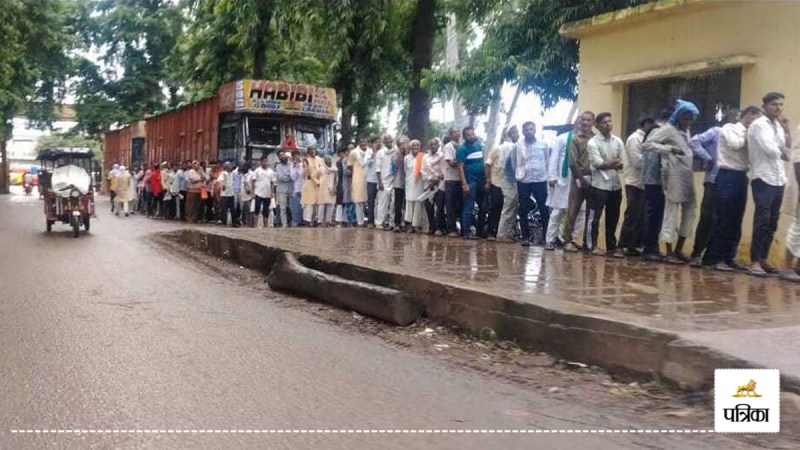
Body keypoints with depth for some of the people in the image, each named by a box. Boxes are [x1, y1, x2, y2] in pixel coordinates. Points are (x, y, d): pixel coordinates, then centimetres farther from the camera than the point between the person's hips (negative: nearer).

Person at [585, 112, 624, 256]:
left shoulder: (618, 141, 10)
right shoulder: (592, 142, -4)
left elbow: (624, 162, 2)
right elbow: (598, 163, -13)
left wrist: (607, 164, -15)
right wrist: (615, 163, -8)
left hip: (615, 185, 5)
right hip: (600, 185, -5)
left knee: (613, 217, 11)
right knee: (595, 217, 0)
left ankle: (611, 246, 20)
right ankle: (593, 245, 10)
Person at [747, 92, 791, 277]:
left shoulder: (778, 125, 17)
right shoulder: (759, 125, -5)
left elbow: (787, 148, 12)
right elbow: (769, 149, -17)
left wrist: (786, 130, 2)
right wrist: (782, 154, 2)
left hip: (778, 179, 7)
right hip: (763, 179, -7)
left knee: (772, 222, 8)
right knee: (762, 221, -11)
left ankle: (763, 259, 15)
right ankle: (755, 262, -8)